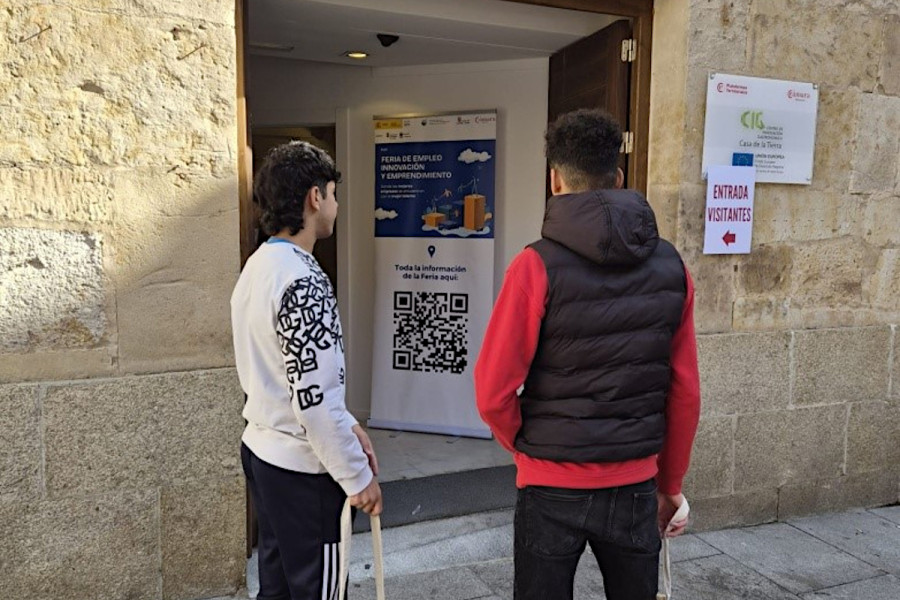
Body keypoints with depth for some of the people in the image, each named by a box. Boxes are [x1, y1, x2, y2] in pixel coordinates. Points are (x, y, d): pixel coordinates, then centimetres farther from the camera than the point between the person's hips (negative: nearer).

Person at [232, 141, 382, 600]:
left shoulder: (258, 265, 7)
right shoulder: (303, 282, -23)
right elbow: (313, 398, -25)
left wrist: (348, 424, 10)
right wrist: (358, 476, -14)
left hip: (262, 449, 9)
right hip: (301, 468, -9)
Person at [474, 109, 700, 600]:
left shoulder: (538, 266, -15)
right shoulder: (670, 267, -2)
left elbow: (493, 392, -14)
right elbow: (685, 392, 1)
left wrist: (526, 446, 6)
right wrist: (670, 482, 13)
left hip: (552, 486, -3)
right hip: (635, 486, 4)